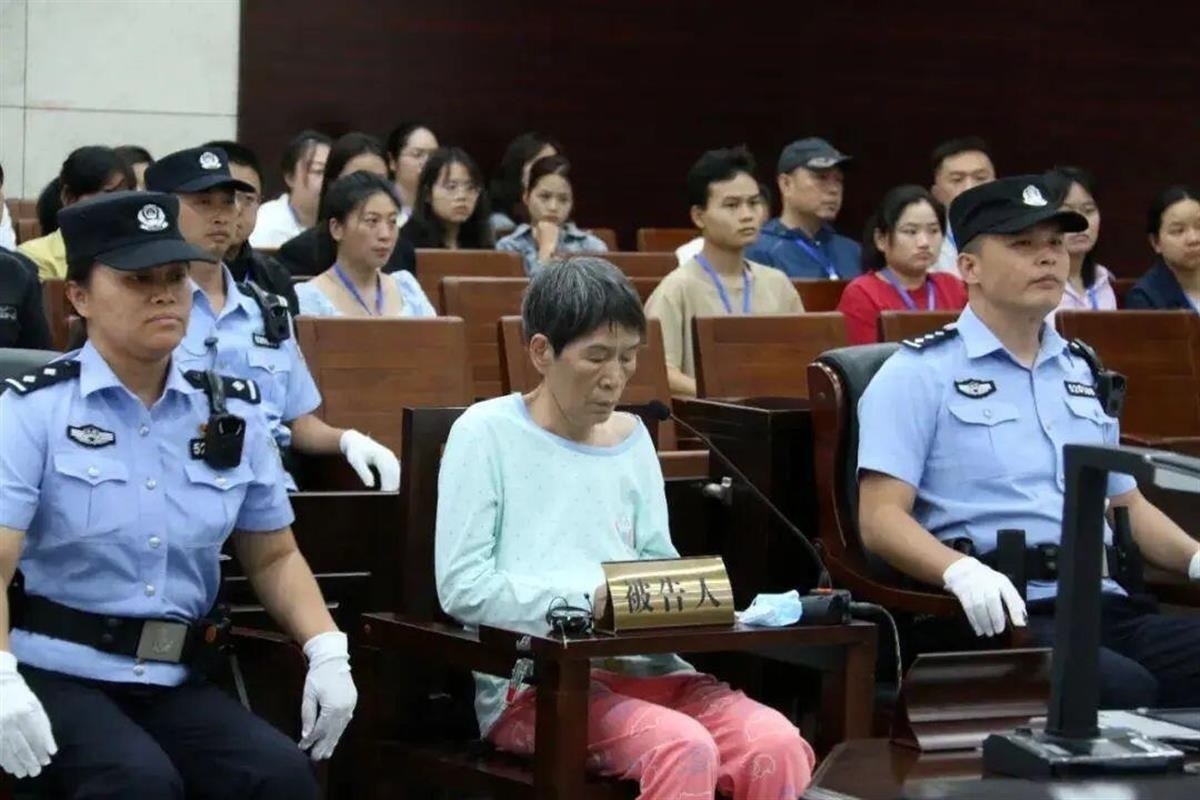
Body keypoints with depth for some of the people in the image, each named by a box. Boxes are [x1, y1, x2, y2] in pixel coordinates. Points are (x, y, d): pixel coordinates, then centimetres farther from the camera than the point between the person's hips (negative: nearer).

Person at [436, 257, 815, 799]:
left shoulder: (631, 438, 17)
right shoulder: (487, 434, -1)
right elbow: (461, 585, -8)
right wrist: (587, 597, -16)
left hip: (642, 667, 6)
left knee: (779, 747, -23)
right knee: (684, 750, -33)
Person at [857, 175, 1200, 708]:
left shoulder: (1082, 374, 27)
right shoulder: (920, 374, 5)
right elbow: (880, 518, -4)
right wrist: (961, 571, -24)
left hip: (1107, 605, 6)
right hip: (1004, 614, -6)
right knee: (1124, 688, -35)